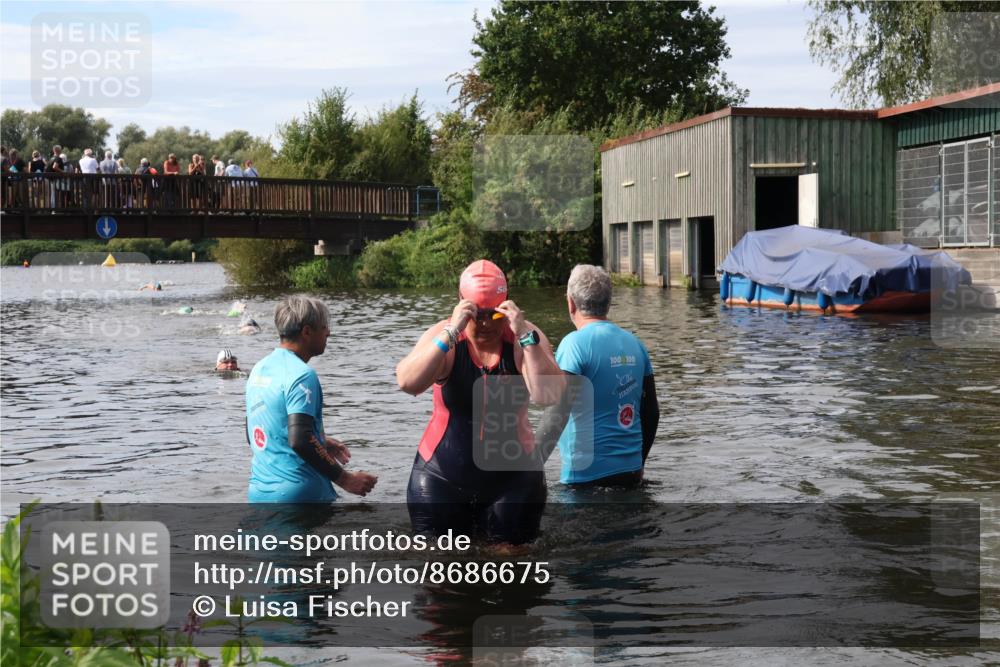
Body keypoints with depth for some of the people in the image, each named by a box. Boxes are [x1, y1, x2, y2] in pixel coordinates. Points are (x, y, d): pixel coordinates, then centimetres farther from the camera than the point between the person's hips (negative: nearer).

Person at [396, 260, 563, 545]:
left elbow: (549, 395, -23)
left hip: (512, 476, 0)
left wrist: (525, 335, -29)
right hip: (442, 477, 0)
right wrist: (452, 333, -30)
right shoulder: (443, 336, -8)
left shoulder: (525, 336, -7)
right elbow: (407, 383, -26)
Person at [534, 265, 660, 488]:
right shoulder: (635, 343, 8)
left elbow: (558, 413, -21)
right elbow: (651, 412, 14)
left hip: (587, 475, -6)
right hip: (631, 472, 6)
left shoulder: (575, 344, -12)